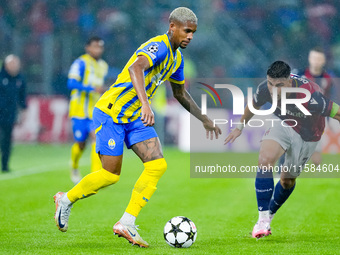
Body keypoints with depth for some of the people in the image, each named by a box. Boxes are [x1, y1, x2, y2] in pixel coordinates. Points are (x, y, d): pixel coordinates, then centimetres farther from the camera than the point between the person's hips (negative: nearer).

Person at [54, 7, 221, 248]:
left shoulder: (176, 58, 9)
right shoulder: (158, 47, -21)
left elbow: (180, 93, 26)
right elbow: (135, 68, -42)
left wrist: (204, 119, 21)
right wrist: (146, 103, -55)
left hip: (135, 117, 9)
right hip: (111, 113, -8)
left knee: (158, 165, -10)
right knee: (111, 175, -7)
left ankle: (127, 224, -7)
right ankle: (66, 199, 20)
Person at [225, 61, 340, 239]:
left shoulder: (309, 96, -40)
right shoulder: (265, 89, -24)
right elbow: (253, 106, 1)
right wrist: (240, 126, 15)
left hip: (307, 135, -2)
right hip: (282, 123, 2)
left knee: (288, 179, 10)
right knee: (264, 160, -23)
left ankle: (269, 215, 38)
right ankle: (263, 219, -18)